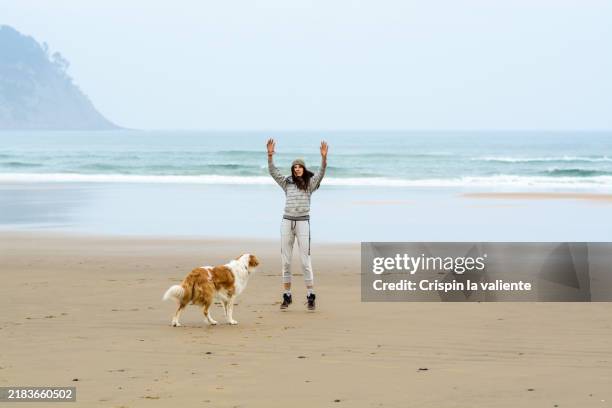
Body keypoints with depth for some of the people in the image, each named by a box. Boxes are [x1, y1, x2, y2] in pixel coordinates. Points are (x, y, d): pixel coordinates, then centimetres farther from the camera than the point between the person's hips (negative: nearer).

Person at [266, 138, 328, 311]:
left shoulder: (310, 183, 3)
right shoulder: (287, 183, 10)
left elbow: (321, 173, -13)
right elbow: (273, 171, 1)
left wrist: (324, 157, -29)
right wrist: (270, 154, -13)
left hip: (303, 222, -3)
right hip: (287, 221, 3)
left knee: (305, 261, -5)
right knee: (285, 261, 4)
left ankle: (311, 297, -2)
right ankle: (287, 297, 9)